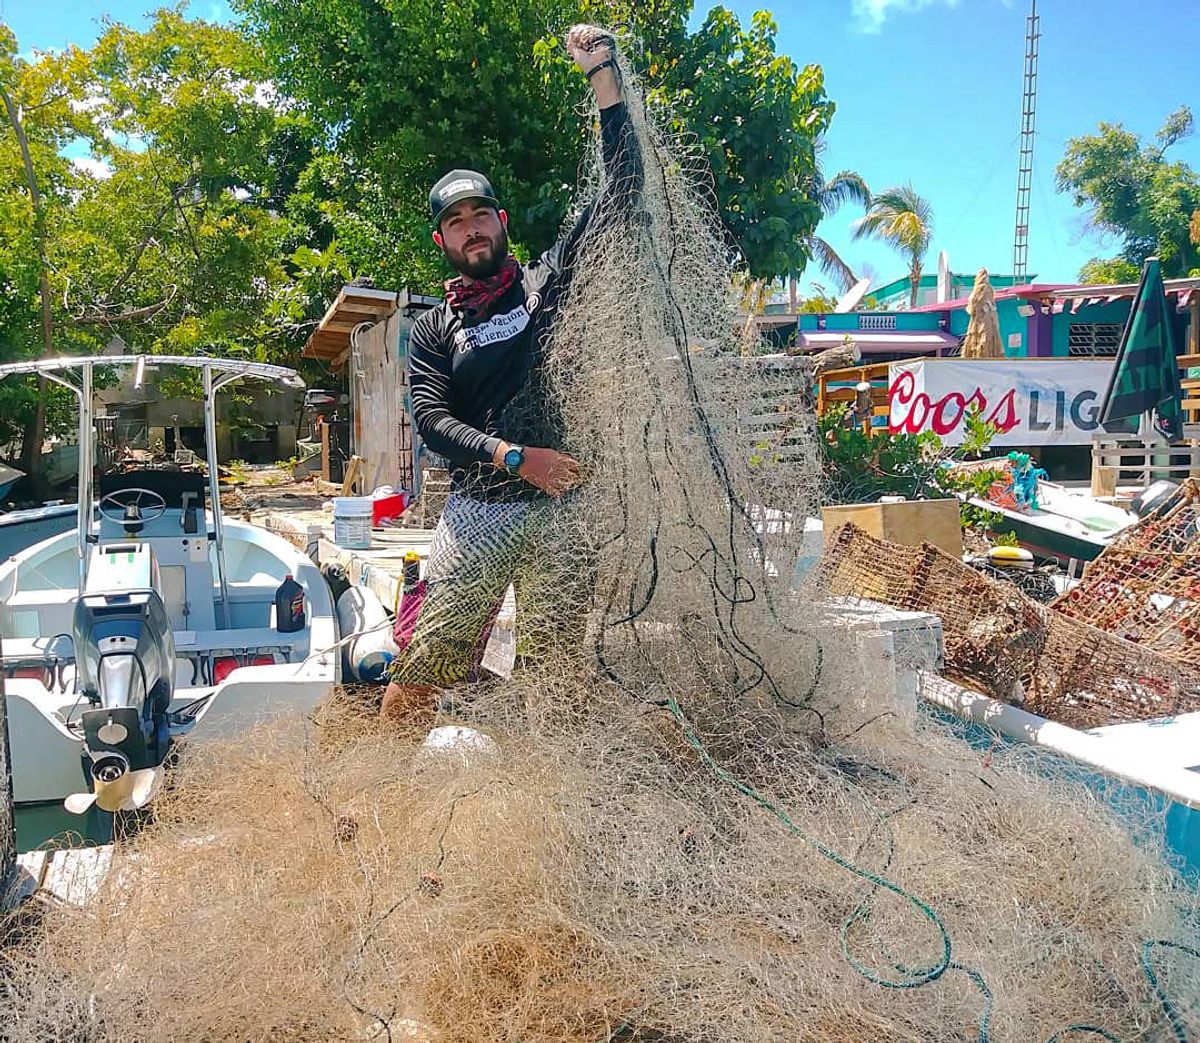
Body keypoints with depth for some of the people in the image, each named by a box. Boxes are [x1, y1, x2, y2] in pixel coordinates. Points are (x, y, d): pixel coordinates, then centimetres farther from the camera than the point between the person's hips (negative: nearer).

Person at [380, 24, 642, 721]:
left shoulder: (549, 280, 12)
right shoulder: (433, 329, 14)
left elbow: (623, 188, 7)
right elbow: (433, 420, 0)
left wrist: (604, 75, 2)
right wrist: (516, 458, -14)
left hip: (563, 506, 0)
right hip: (476, 510, 0)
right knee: (424, 670, -4)